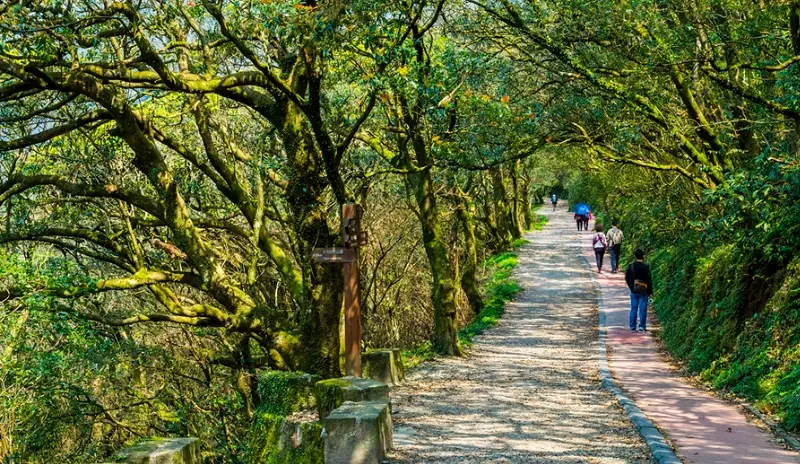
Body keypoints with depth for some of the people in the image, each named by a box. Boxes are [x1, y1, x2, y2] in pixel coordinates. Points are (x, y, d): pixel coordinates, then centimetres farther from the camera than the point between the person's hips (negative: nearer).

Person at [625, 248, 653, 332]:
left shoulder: (630, 266, 0)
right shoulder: (645, 267, -12)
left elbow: (627, 278, 8)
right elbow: (649, 280, -9)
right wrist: (650, 292, -1)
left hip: (633, 291, 3)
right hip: (643, 291, -3)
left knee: (633, 309, 8)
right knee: (643, 309, 3)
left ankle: (632, 327, 9)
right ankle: (642, 326, 2)